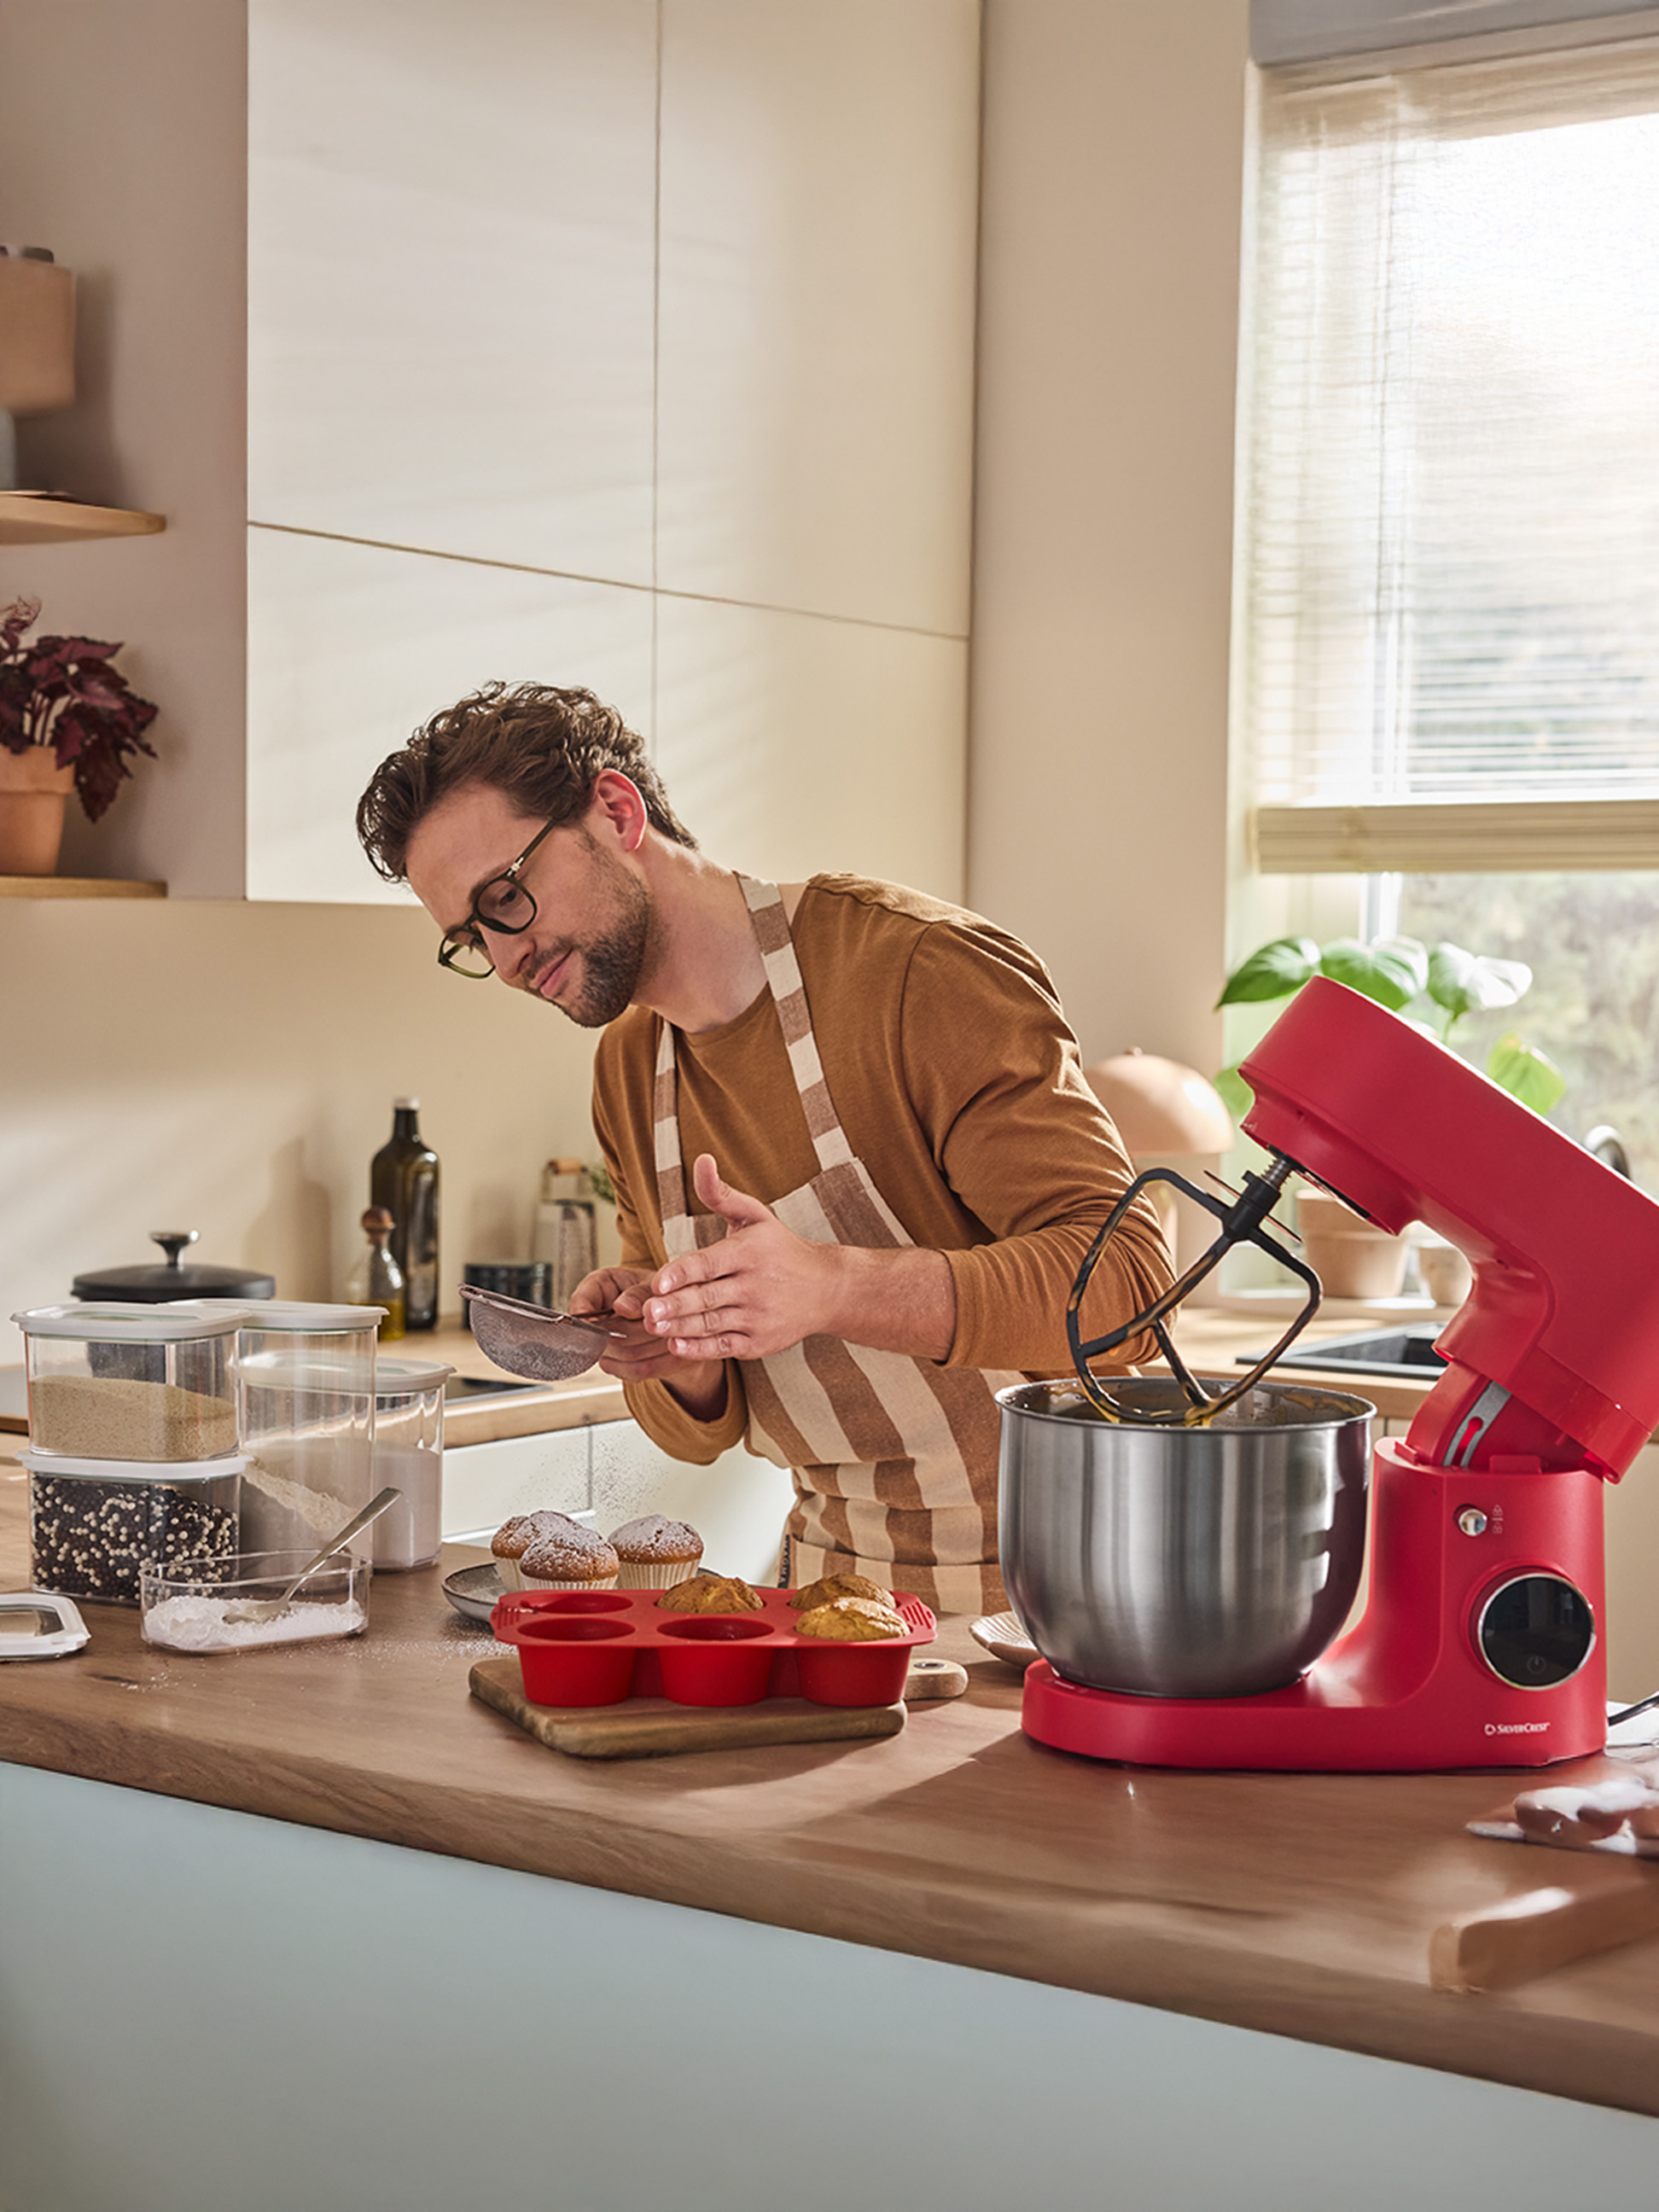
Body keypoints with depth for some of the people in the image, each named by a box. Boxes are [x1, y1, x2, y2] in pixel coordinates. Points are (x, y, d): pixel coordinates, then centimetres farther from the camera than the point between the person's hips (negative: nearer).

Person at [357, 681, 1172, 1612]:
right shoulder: (629, 1076, 7)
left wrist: (836, 1290, -33)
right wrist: (683, 1364, -13)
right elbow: (705, 1429, 12)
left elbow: (1127, 1279, -22)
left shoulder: (923, 968, -15)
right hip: (836, 1578, 6)